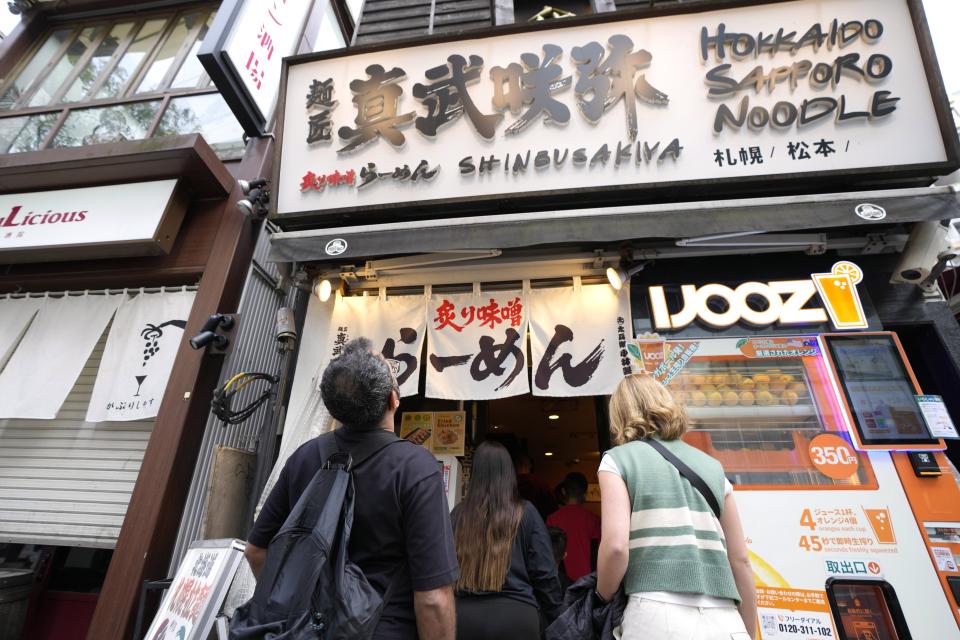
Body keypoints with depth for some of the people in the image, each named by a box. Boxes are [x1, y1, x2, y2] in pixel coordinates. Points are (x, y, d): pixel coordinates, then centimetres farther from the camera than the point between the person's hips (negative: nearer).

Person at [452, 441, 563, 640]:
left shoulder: (458, 513, -2)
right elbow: (544, 573, -5)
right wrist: (554, 618, 9)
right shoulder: (525, 513, -6)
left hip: (464, 614, 2)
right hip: (515, 614, -1)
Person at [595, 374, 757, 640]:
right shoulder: (711, 465, 15)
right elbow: (740, 559, 14)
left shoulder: (618, 459, 1)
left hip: (659, 615, -4)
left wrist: (602, 598, 6)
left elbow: (615, 546, -12)